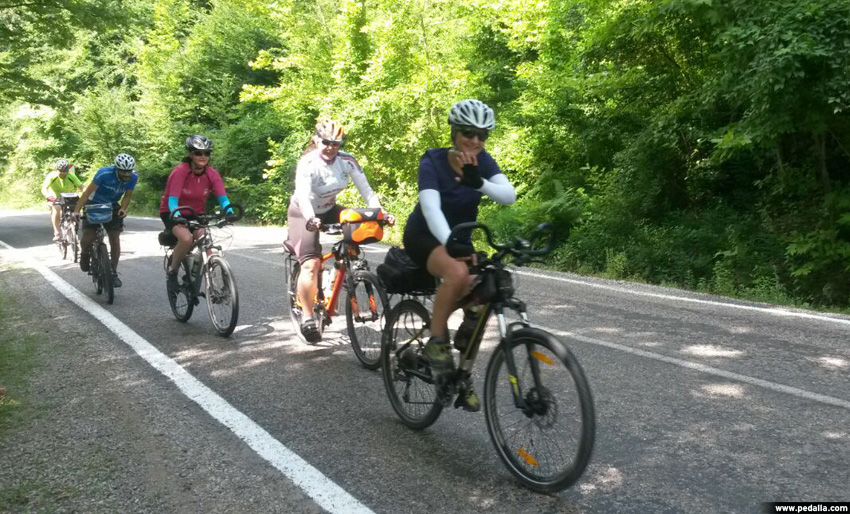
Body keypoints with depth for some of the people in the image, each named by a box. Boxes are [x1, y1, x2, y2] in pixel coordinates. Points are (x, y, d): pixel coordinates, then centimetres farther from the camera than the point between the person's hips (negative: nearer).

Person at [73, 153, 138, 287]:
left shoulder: (133, 177, -19)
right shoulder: (105, 173, -30)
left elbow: (127, 195, -6)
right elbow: (88, 192, -27)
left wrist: (123, 208, -25)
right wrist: (76, 211, -34)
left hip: (112, 206, 3)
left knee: (115, 238, -4)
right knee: (88, 236, -14)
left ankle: (114, 272, 7)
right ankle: (85, 255, 20)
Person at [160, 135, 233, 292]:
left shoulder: (212, 174, -11)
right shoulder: (180, 171, -22)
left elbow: (223, 198, -18)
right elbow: (172, 199, -28)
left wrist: (229, 212, -38)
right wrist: (177, 216, -47)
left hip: (195, 215, 4)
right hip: (172, 214, -4)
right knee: (186, 239, -32)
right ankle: (172, 272, -6)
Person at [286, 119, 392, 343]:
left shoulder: (347, 161, -13)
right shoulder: (308, 163, -25)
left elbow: (365, 189, -17)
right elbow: (302, 194, -39)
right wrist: (310, 219, -58)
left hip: (328, 210, 5)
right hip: (304, 214, -5)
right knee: (311, 264, -20)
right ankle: (307, 317, -10)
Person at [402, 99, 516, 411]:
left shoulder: (482, 162, -8)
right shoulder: (432, 161, -20)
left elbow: (509, 195, -23)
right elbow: (430, 206, -36)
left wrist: (477, 182, -42)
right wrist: (449, 243, -53)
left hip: (460, 240, 5)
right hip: (424, 237, -5)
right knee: (458, 274, -37)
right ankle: (435, 343, -17)